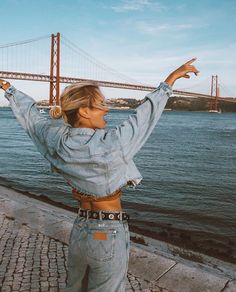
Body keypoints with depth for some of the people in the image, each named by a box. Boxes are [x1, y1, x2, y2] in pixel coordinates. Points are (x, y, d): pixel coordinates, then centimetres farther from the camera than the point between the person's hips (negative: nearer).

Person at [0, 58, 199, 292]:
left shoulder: (57, 140, -9)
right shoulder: (109, 144, -24)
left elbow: (31, 113, 7)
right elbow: (146, 112, -13)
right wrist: (171, 78, 1)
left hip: (79, 230, 6)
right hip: (109, 235, -6)